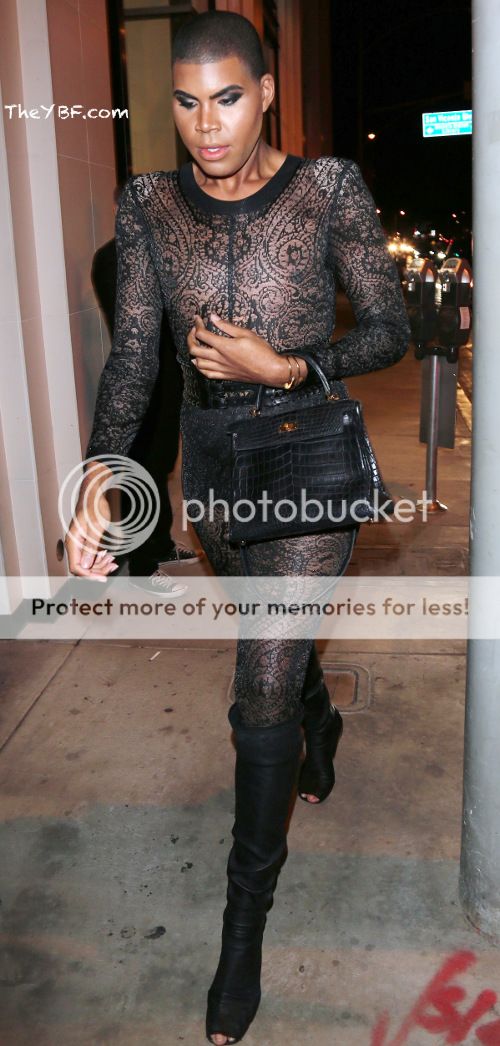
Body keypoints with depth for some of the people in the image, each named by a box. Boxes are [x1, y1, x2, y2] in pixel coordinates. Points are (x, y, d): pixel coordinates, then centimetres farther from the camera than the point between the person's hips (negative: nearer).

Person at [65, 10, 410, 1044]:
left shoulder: (329, 187, -8)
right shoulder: (149, 204, -1)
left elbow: (391, 330, -5)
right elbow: (133, 354, -5)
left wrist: (283, 369, -19)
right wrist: (99, 477, -19)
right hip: (210, 457, 4)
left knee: (262, 693, -5)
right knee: (279, 643, 24)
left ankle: (245, 925, 14)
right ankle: (321, 727, 60)